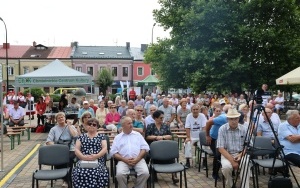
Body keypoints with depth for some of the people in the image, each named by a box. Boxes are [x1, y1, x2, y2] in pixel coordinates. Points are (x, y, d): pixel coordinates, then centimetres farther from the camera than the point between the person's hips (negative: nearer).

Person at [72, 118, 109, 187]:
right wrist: (83, 157, -13)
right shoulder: (81, 136, 18)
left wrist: (96, 156, -18)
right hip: (83, 161, 1)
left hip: (98, 161, -1)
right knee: (79, 173, -32)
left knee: (97, 173, -34)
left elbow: (105, 149, 2)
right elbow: (76, 150, 8)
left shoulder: (101, 136, 15)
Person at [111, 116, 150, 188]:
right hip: (124, 160, -1)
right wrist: (124, 160, -10)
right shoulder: (117, 137, 16)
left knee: (145, 173, -26)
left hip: (138, 159, 1)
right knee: (120, 174, -30)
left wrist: (137, 159, -8)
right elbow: (113, 152, 6)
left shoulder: (138, 135, 18)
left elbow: (145, 148, 9)